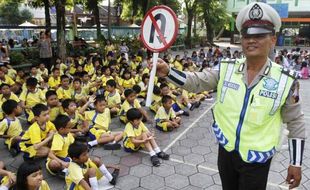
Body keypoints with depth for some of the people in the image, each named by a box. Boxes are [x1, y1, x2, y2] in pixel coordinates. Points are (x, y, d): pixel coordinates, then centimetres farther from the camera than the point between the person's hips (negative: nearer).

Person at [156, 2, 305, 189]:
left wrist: (296, 163, -2)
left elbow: (296, 123, -4)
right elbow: (196, 82, -10)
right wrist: (168, 71, -27)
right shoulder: (226, 69, -7)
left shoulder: (286, 80, -12)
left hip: (257, 161, -2)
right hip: (226, 151, 3)